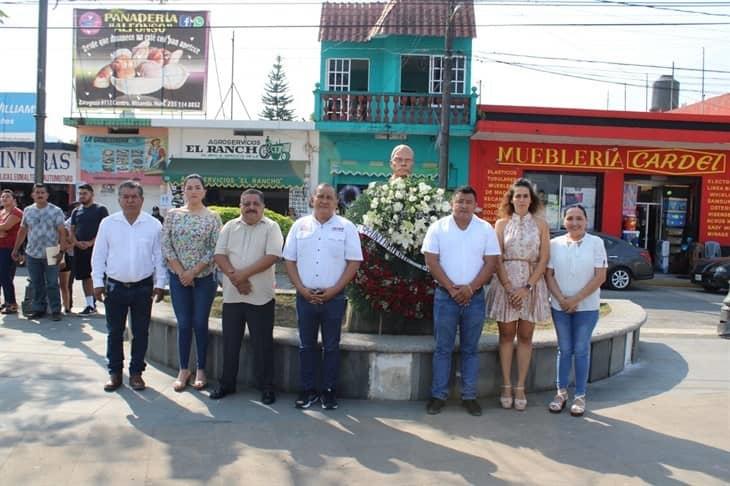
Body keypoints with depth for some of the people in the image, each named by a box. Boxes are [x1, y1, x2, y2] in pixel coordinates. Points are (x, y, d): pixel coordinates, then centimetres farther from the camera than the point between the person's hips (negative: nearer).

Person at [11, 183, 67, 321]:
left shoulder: (56, 211, -4)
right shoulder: (28, 211, 8)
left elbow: (62, 232, -6)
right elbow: (22, 231, 16)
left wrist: (61, 250, -14)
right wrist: (16, 249, 14)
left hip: (50, 254, -4)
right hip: (32, 254, 4)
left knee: (52, 284, 0)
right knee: (36, 284, 10)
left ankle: (55, 310, 8)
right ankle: (39, 309, 20)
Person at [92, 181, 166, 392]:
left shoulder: (154, 225, -1)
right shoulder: (108, 223, 1)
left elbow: (159, 257, 2)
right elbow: (98, 255, 3)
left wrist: (160, 284, -2)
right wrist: (98, 282, -1)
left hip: (143, 287, 0)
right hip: (114, 286, 1)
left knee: (141, 332, 7)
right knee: (114, 332, 9)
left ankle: (136, 372, 20)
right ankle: (115, 372, 22)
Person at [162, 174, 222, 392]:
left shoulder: (212, 217, -2)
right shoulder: (173, 215, 3)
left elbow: (215, 249, -7)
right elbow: (165, 245, 0)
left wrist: (193, 272, -11)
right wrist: (181, 272, -8)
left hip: (204, 277, -1)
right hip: (178, 277, 2)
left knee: (200, 323, 4)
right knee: (183, 323, 6)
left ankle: (200, 370, 16)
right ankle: (183, 370, 17)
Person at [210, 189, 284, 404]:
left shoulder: (271, 227, -2)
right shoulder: (230, 227, 9)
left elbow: (272, 256, -14)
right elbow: (219, 255, 2)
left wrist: (244, 274, -18)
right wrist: (234, 277, -15)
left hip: (260, 297, -3)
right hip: (232, 295, 4)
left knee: (262, 344, 4)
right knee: (230, 342, 12)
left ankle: (266, 386, 15)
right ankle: (226, 383, 26)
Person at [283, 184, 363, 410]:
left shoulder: (346, 227, 0)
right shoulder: (300, 225, 6)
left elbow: (354, 262, -4)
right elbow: (289, 260, 6)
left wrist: (333, 290, -11)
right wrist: (302, 289, -6)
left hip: (333, 297, -2)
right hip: (305, 296, 2)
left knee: (331, 346, 6)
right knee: (306, 345, 9)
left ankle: (329, 391, 16)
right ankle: (308, 390, 20)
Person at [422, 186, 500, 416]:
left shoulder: (486, 229, 3)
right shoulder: (438, 227, 0)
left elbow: (491, 263, -1)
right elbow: (431, 261, -5)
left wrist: (470, 288, -12)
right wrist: (451, 288, -12)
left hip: (475, 296, 1)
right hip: (445, 296, -1)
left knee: (470, 349, 8)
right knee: (442, 348, 4)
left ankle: (469, 396, 17)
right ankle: (438, 395, 12)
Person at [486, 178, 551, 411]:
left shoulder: (540, 224, 3)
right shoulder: (501, 223, 3)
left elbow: (544, 259, -2)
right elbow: (497, 259, -2)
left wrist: (527, 287, -12)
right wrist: (509, 287, -12)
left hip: (532, 284, 0)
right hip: (506, 282, 0)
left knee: (525, 337, 6)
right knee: (506, 335, 5)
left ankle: (520, 387, 13)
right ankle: (506, 386, 13)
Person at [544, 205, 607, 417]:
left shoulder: (596, 243, -5)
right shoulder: (555, 243, 0)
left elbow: (600, 277, -9)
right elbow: (549, 274, 0)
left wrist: (576, 299, -14)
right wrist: (561, 299, -12)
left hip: (587, 307, -2)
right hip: (560, 306, 2)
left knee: (581, 350, 5)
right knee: (564, 350, 10)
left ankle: (580, 396, 14)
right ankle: (561, 392, 20)